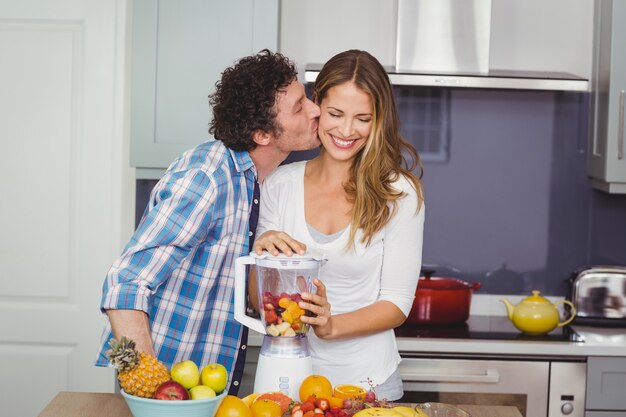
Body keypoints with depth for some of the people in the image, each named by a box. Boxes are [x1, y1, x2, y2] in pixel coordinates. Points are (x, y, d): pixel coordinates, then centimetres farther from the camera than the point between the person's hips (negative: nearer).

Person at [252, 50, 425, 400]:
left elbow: (397, 305, -8)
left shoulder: (399, 193, -8)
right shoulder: (280, 185, 0)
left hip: (366, 379, -2)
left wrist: (331, 325, -24)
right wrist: (262, 253, -18)